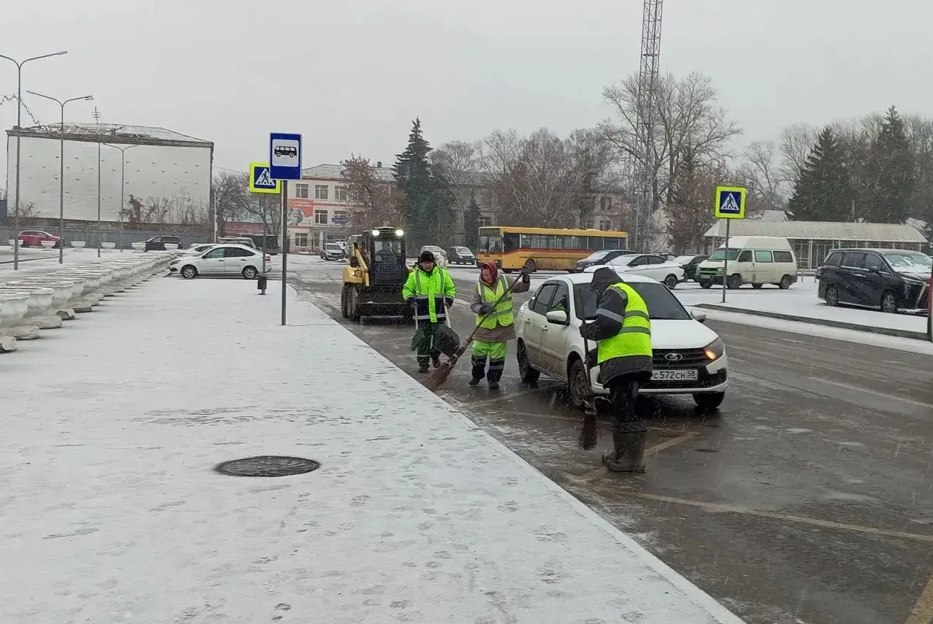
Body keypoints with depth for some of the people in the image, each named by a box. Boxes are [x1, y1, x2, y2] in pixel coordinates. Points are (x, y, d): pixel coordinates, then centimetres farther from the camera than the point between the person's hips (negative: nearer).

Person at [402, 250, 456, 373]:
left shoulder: (442, 273, 5)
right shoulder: (414, 275, 1)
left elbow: (450, 288, 16)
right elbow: (407, 289, 9)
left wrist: (449, 300, 2)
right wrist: (410, 300, -8)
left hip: (439, 312, 2)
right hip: (422, 312, -1)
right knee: (424, 338, 1)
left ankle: (435, 355, 32)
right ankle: (423, 363, 9)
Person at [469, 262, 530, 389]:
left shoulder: (504, 281, -1)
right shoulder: (479, 286, -3)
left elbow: (522, 288, 7)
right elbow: (474, 304, -5)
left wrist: (525, 279, -12)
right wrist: (483, 309, -25)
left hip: (502, 326, 0)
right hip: (484, 326, 0)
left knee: (497, 355, 3)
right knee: (478, 351, 3)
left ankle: (493, 379, 15)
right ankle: (477, 375, 24)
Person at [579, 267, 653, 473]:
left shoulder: (614, 292, -1)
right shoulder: (629, 295, 32)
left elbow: (607, 325, -16)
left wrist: (587, 330, 4)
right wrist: (596, 355, 27)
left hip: (623, 361, -11)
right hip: (631, 360, 11)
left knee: (625, 410, -10)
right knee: (621, 409, 17)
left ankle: (633, 459, -10)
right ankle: (621, 453, 25)